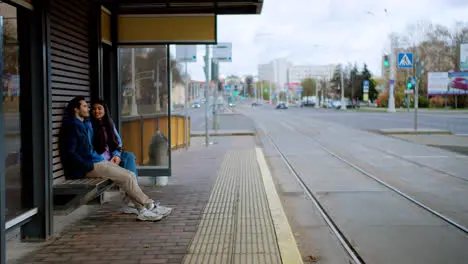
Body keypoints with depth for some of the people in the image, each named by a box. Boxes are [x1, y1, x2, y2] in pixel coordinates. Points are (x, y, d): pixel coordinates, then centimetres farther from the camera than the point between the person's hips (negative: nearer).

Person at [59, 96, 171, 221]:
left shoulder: (85, 125, 20)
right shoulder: (71, 127, -10)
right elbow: (70, 154, -19)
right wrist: (90, 167, -19)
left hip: (97, 161, 10)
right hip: (86, 169, -10)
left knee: (130, 175, -4)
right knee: (127, 177, -15)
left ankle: (143, 211, -6)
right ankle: (150, 206, -4)